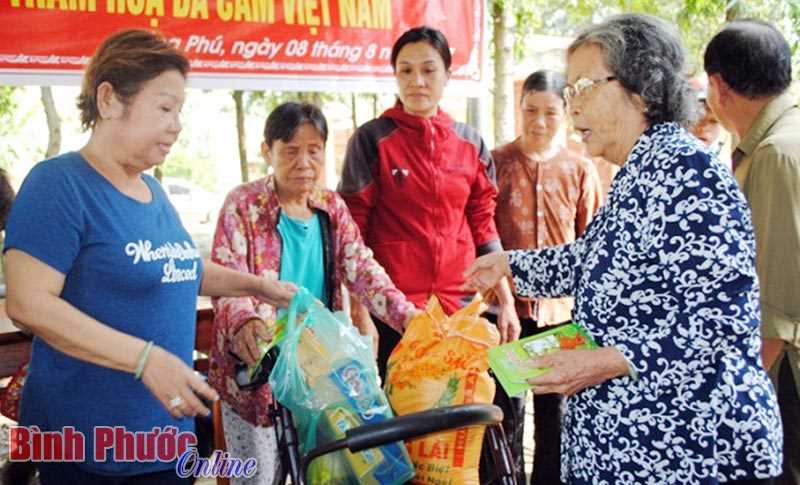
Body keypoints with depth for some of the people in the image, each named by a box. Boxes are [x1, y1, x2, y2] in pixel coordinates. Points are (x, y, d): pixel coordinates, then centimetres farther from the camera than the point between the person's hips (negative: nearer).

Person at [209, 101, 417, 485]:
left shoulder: (332, 207, 5)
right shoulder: (243, 205, -8)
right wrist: (243, 323, -40)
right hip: (257, 368, -4)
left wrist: (410, 317, -18)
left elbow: (362, 271, -1)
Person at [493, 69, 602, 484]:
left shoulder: (581, 170, 2)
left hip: (561, 307, 1)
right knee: (507, 407, 8)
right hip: (506, 305, -1)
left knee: (554, 410, 13)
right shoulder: (496, 163, -1)